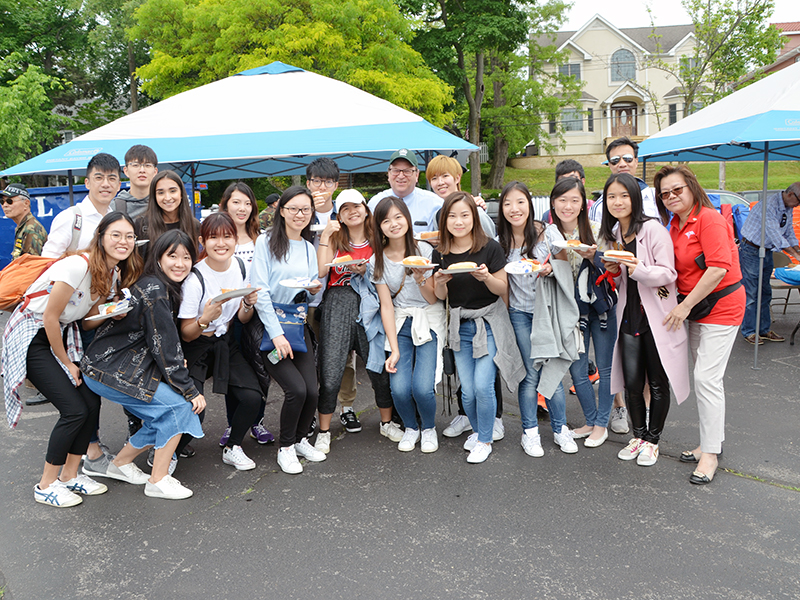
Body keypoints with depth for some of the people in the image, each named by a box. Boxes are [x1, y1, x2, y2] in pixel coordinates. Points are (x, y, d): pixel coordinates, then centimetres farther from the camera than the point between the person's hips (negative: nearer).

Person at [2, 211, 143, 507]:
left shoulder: (114, 272, 0)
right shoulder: (79, 266, -27)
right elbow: (50, 317, -21)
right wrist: (67, 363, -11)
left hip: (61, 333, 8)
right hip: (31, 336, -8)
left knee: (92, 402, -2)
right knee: (75, 409, -13)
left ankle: (69, 475, 16)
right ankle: (46, 485, 6)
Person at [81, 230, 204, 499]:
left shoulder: (165, 288, 9)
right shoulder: (154, 292, -21)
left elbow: (167, 343, 13)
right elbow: (165, 349, -21)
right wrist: (191, 391, -16)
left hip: (124, 366, 10)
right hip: (110, 371, -10)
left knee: (163, 418, 11)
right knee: (179, 405, -12)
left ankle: (120, 463, 28)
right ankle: (158, 481, -2)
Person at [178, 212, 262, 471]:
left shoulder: (240, 267, -5)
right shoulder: (195, 278, -21)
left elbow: (243, 319, 6)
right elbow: (186, 334, -13)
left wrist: (249, 304, -16)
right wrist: (204, 319, -34)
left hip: (226, 343, 5)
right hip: (196, 348, -5)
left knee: (252, 397, -12)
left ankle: (232, 449, 13)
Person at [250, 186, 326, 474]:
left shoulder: (309, 248, 14)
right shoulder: (266, 242, -5)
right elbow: (260, 291, -11)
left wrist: (314, 289, -6)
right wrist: (276, 333, -17)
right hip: (269, 327, -5)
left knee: (312, 391, -6)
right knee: (297, 389, -17)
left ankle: (300, 439, 23)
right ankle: (285, 448, 8)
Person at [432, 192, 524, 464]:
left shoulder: (490, 248, -10)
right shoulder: (440, 253, 0)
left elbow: (502, 289, -6)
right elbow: (441, 297, 6)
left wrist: (486, 277, -26)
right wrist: (440, 282, -16)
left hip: (488, 323, -3)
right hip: (459, 326, 3)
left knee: (483, 385, -9)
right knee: (467, 390, 3)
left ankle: (485, 440, 13)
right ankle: (477, 430, 32)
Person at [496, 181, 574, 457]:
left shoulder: (547, 232, -6)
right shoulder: (500, 242, 0)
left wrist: (550, 269, -21)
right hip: (519, 313, 1)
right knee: (530, 374, 2)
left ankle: (560, 429, 18)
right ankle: (530, 431, 16)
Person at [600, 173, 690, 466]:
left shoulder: (653, 229, -11)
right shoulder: (613, 234, 9)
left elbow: (668, 274, -15)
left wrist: (639, 270, -31)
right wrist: (613, 270, -5)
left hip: (656, 316, -5)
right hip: (629, 315, 5)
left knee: (657, 384, 6)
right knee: (632, 383, 7)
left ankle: (652, 439, 23)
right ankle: (638, 434, 27)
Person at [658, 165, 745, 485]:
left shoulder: (709, 219, -16)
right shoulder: (675, 225, 10)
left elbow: (719, 267, -25)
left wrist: (685, 306, -23)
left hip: (721, 306, -9)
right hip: (695, 307, 9)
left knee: (707, 378, -11)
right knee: (703, 377, 14)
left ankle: (710, 454, 0)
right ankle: (709, 443, 25)